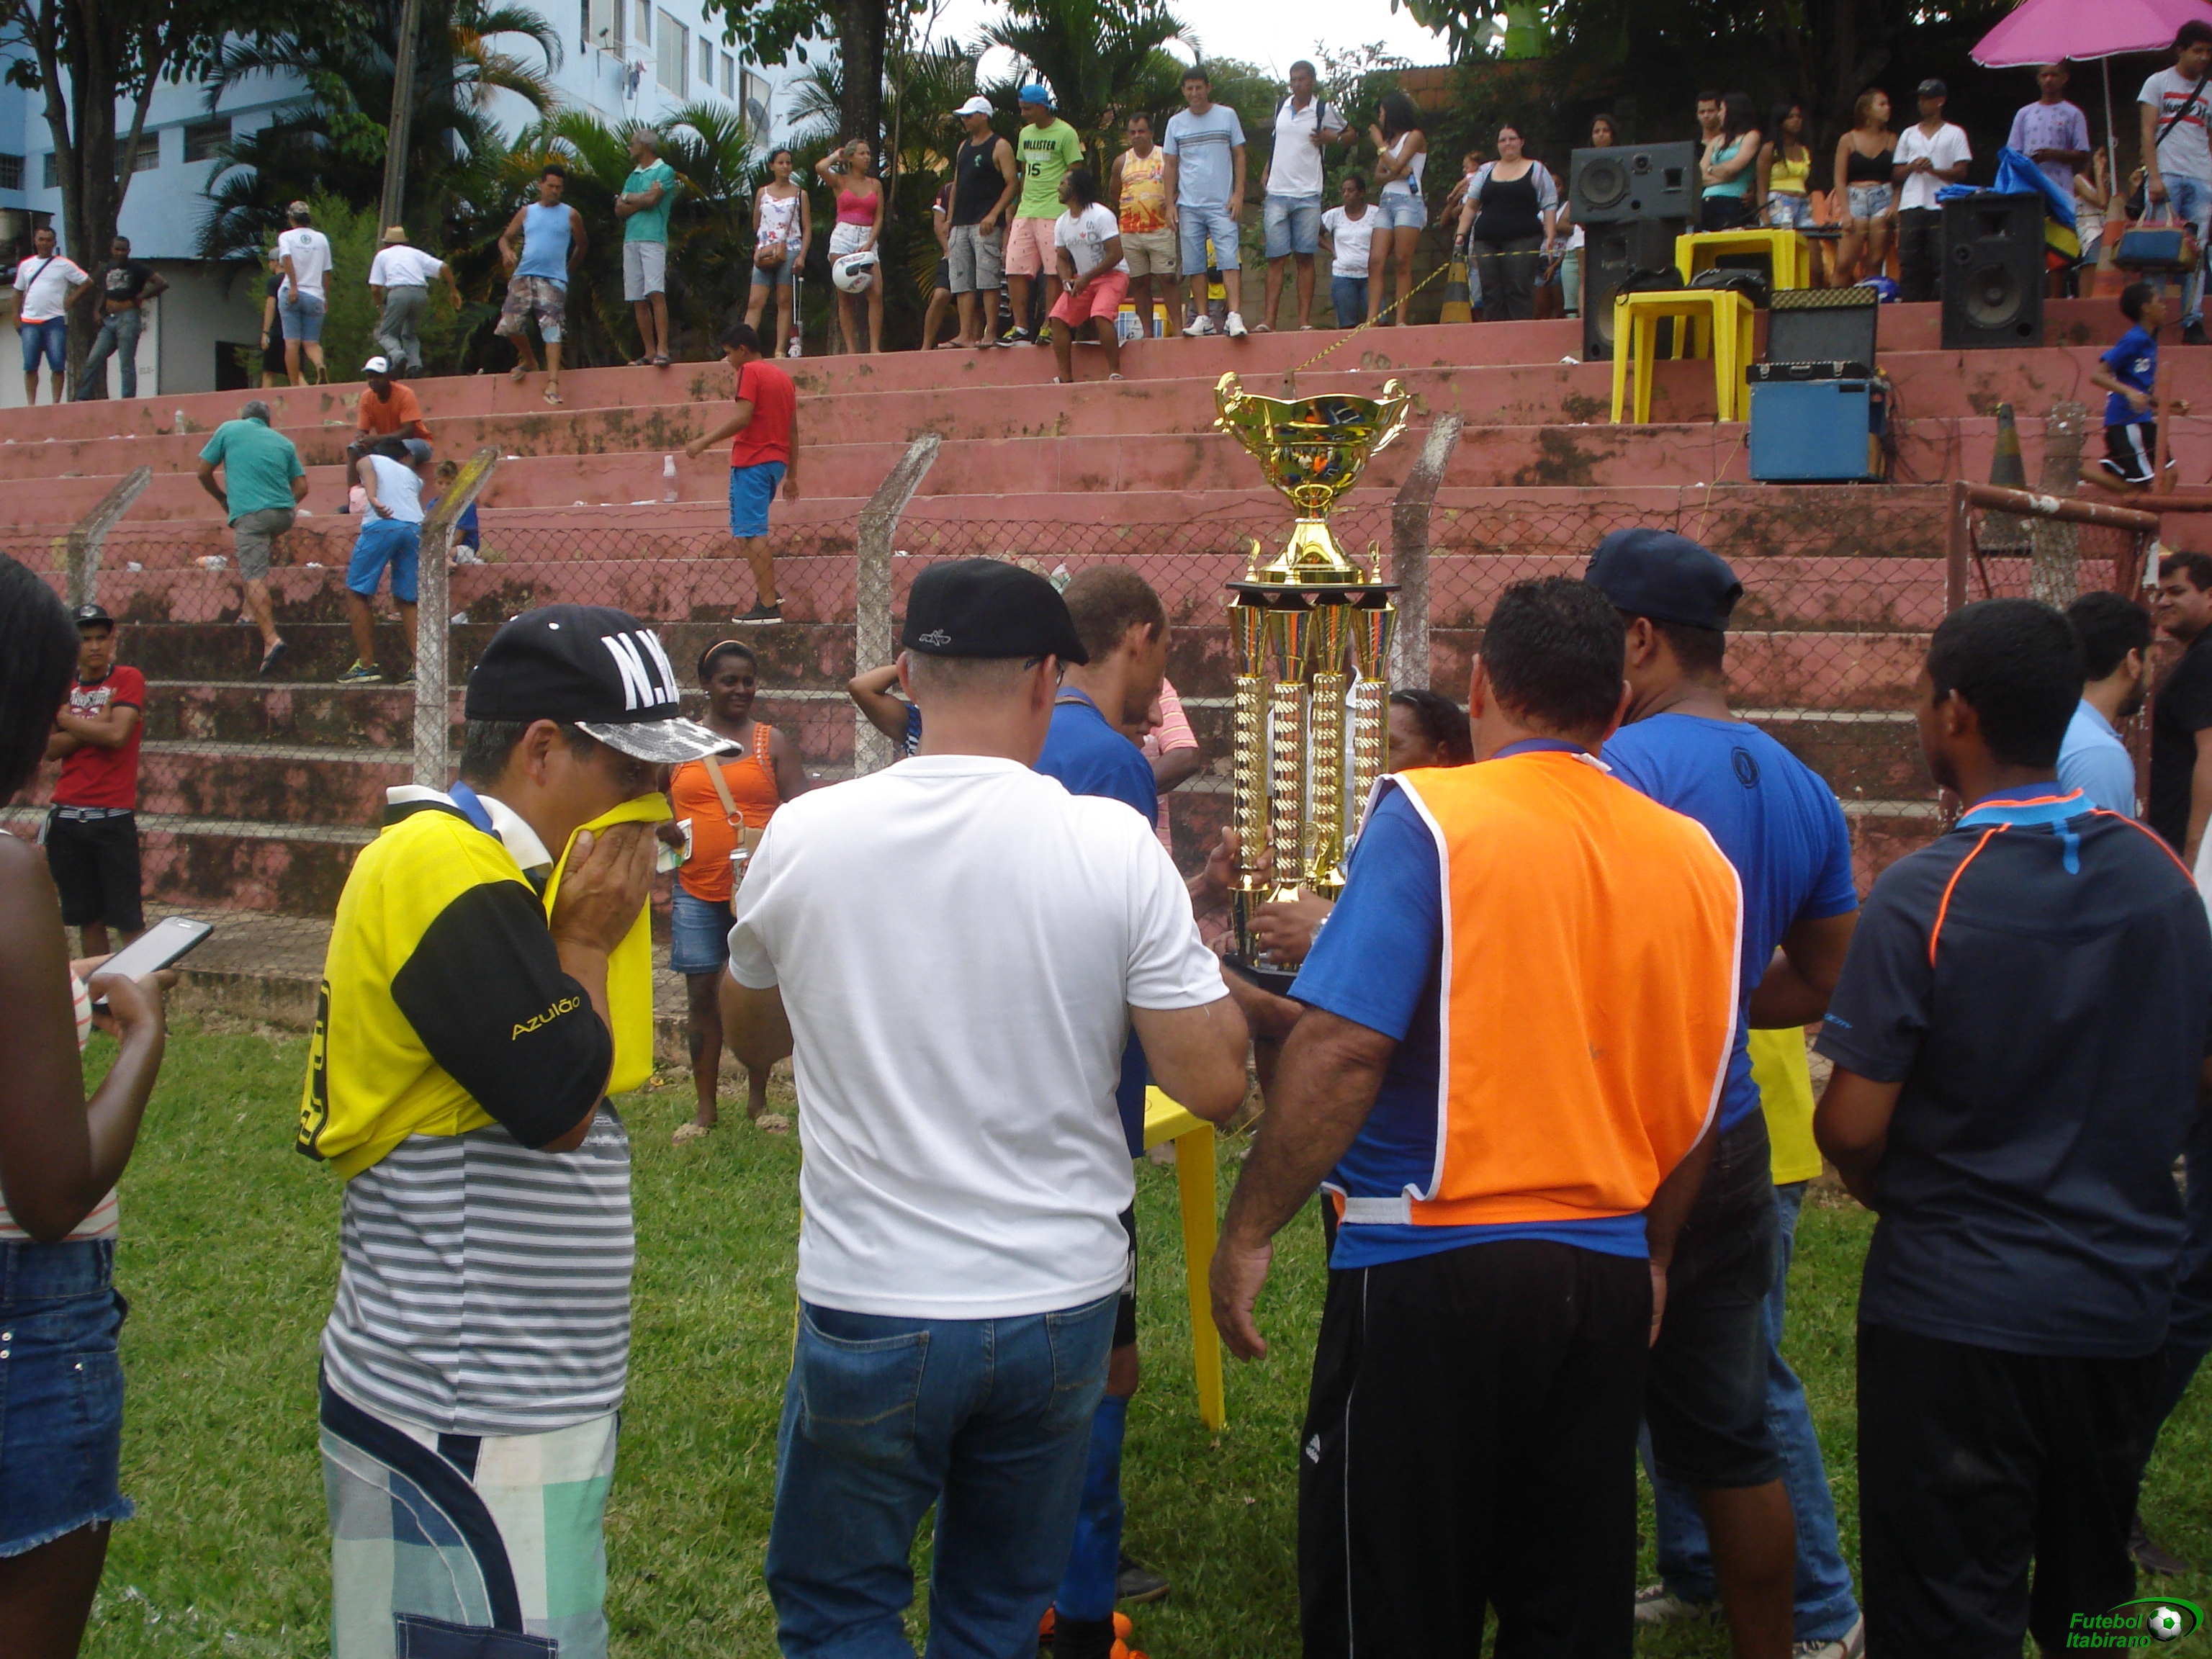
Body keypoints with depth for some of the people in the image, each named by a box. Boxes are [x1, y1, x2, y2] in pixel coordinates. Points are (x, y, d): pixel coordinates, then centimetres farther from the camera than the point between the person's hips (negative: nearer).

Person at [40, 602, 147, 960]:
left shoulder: (128, 679, -2)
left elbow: (117, 734, -16)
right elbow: (51, 749, 2)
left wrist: (68, 720, -3)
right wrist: (94, 726, -11)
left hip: (114, 818, -5)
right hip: (67, 817, 5)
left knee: (128, 919, -6)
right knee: (87, 916, 11)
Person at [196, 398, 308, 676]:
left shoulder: (228, 430, 12)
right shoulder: (284, 442, 19)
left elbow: (204, 473, 15)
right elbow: (301, 487, 13)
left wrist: (224, 499, 30)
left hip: (249, 514, -5)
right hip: (283, 513, 5)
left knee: (254, 576, -12)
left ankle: (271, 639, -27)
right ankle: (265, 607, 26)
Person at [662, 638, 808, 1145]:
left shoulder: (773, 743, 5)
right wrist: (668, 832, -4)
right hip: (696, 891, 1)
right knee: (702, 994, 4)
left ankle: (758, 1101, 18)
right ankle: (705, 1108, 13)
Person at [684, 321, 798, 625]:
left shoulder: (750, 372, -6)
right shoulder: (783, 376, 18)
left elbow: (742, 418, -19)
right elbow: (793, 431, 19)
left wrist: (704, 443, -18)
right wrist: (792, 476, 22)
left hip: (751, 460, -9)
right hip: (777, 461, 9)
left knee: (751, 533, -8)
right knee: (747, 529, 19)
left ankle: (769, 606, -12)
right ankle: (766, 592, 13)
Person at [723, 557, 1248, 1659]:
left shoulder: (802, 836, -7)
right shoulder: (1115, 845, -12)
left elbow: (750, 1040, 11)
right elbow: (1214, 1083, -10)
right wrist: (1196, 953, 6)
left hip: (867, 1314, -1)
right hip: (1061, 1309, 1)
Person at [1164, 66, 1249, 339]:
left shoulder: (1227, 116, 6)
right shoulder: (1176, 123, 10)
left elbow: (1239, 156, 7)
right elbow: (1171, 166, 12)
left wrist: (1238, 194, -4)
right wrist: (1170, 204, 3)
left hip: (1222, 204, -2)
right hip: (1188, 206, 2)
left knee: (1228, 260, -13)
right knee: (1194, 265, 1)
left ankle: (1234, 315, -20)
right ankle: (1202, 318, 7)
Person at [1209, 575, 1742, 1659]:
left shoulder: (1430, 817, -11)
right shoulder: (1693, 858, 6)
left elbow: (1342, 1047, -19)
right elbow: (1699, 1097, 12)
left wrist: (1250, 1232, -11)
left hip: (1432, 1266, -5)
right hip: (1608, 1277, 6)